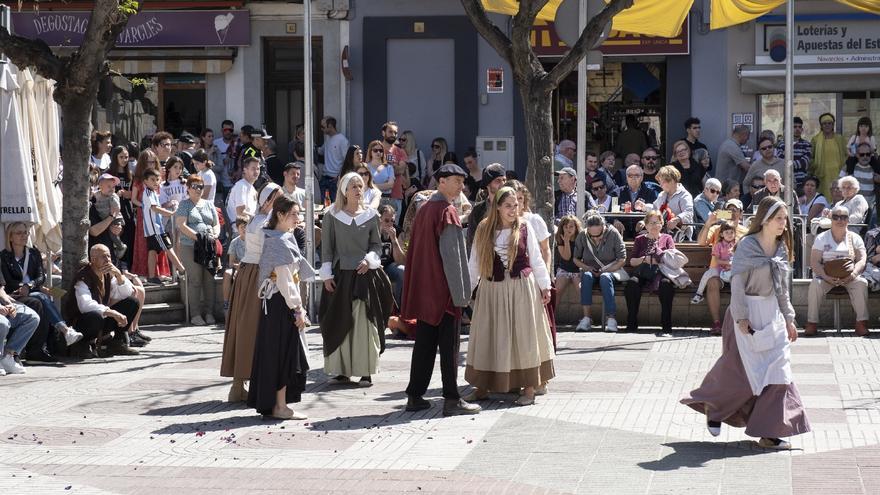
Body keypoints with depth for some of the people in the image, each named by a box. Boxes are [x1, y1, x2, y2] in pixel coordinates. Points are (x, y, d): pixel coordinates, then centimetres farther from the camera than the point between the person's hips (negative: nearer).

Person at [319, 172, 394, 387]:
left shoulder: (371, 216, 6)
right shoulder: (332, 216, 2)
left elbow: (377, 244, 10)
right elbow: (326, 248, 3)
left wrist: (369, 259, -10)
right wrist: (327, 275, -2)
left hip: (364, 274, 0)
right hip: (340, 275, 0)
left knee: (365, 324, -4)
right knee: (340, 323, 2)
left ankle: (365, 371, -1)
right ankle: (340, 369, 10)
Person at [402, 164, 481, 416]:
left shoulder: (423, 210, 12)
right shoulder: (447, 211, -13)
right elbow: (452, 253, -17)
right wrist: (460, 292, -15)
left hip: (423, 289, 8)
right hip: (443, 290, -8)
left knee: (424, 343, 11)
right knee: (448, 345, -3)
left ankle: (415, 396, 12)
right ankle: (451, 400, -2)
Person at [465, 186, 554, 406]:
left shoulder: (525, 227, -1)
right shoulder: (484, 230, 1)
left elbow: (536, 259, 4)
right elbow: (474, 262, 6)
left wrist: (545, 286, 3)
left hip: (522, 288, -1)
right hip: (492, 289, 1)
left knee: (524, 336, 2)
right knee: (488, 338, 6)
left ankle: (529, 388, 7)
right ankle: (482, 387, 14)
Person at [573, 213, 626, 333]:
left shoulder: (613, 234, -9)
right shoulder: (582, 236, -3)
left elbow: (622, 260, -6)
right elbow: (575, 258, 8)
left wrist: (605, 270, -16)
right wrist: (587, 268, -10)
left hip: (610, 270, -2)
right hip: (590, 270, 2)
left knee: (605, 278, -37)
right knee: (586, 276, -34)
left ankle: (611, 318, -40)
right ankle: (587, 317, -38)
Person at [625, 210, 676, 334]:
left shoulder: (667, 238, 20)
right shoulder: (640, 240, 23)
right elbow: (632, 261, 14)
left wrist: (660, 260, -10)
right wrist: (644, 259, -5)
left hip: (661, 272, -1)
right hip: (642, 273, 1)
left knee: (666, 284, -37)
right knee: (632, 283, -33)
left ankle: (666, 324, -33)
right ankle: (631, 323, -28)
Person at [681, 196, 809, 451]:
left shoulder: (781, 249, 8)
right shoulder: (747, 246, -11)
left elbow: (783, 287, 15)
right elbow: (737, 282, -14)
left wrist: (788, 319, 14)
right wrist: (741, 317, -19)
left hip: (772, 313, 6)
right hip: (748, 314, -6)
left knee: (776, 370, -1)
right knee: (742, 371, 1)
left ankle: (769, 432, 2)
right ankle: (712, 406, 29)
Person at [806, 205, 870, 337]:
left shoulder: (854, 238, 11)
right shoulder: (821, 238, 7)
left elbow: (862, 260, 0)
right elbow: (814, 262, -2)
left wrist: (853, 274, -20)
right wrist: (826, 277, -19)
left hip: (849, 277, 1)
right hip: (826, 275, -1)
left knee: (861, 283, -31)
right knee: (815, 284, -33)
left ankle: (861, 322, -29)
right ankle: (812, 323, -28)